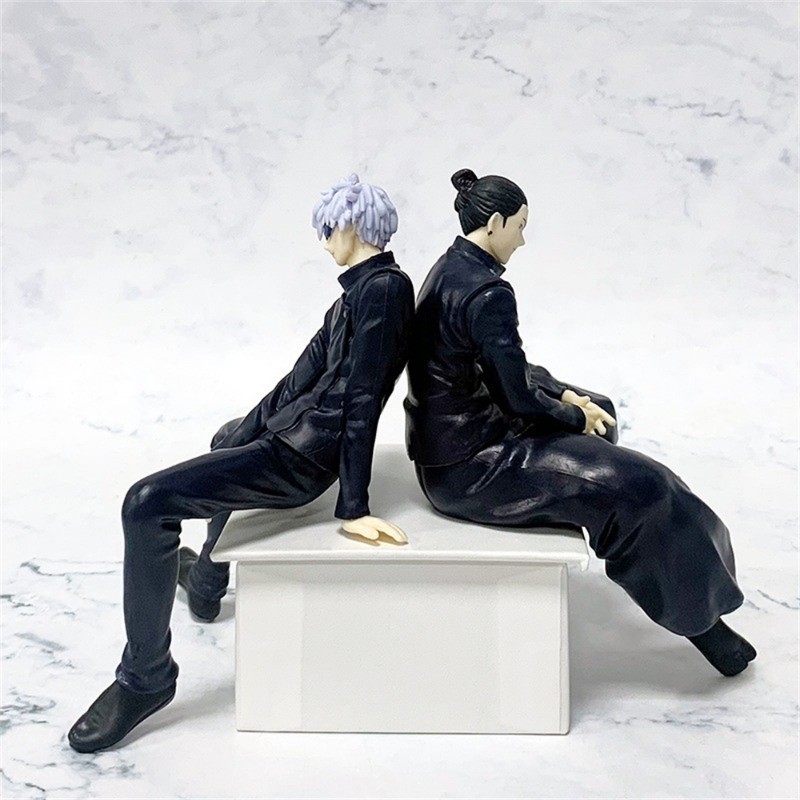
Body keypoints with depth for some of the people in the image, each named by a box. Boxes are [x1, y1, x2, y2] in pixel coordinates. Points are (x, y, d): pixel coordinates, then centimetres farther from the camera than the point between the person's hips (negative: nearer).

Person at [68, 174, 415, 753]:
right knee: (227, 440, 42)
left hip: (301, 458, -11)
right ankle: (206, 584, 57)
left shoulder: (384, 289, -18)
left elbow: (362, 399, -23)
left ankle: (146, 678, -8)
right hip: (289, 432, 11)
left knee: (147, 504, -22)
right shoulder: (363, 288, 12)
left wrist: (353, 506, -23)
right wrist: (246, 433, 17)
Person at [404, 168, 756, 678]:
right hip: (468, 468, -11)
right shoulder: (487, 292, -24)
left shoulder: (449, 270, 8)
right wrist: (576, 416, -3)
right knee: (640, 491, -12)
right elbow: (516, 397, -21)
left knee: (597, 409, 25)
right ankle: (694, 615, 8)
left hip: (449, 440, 11)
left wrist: (568, 396, 8)